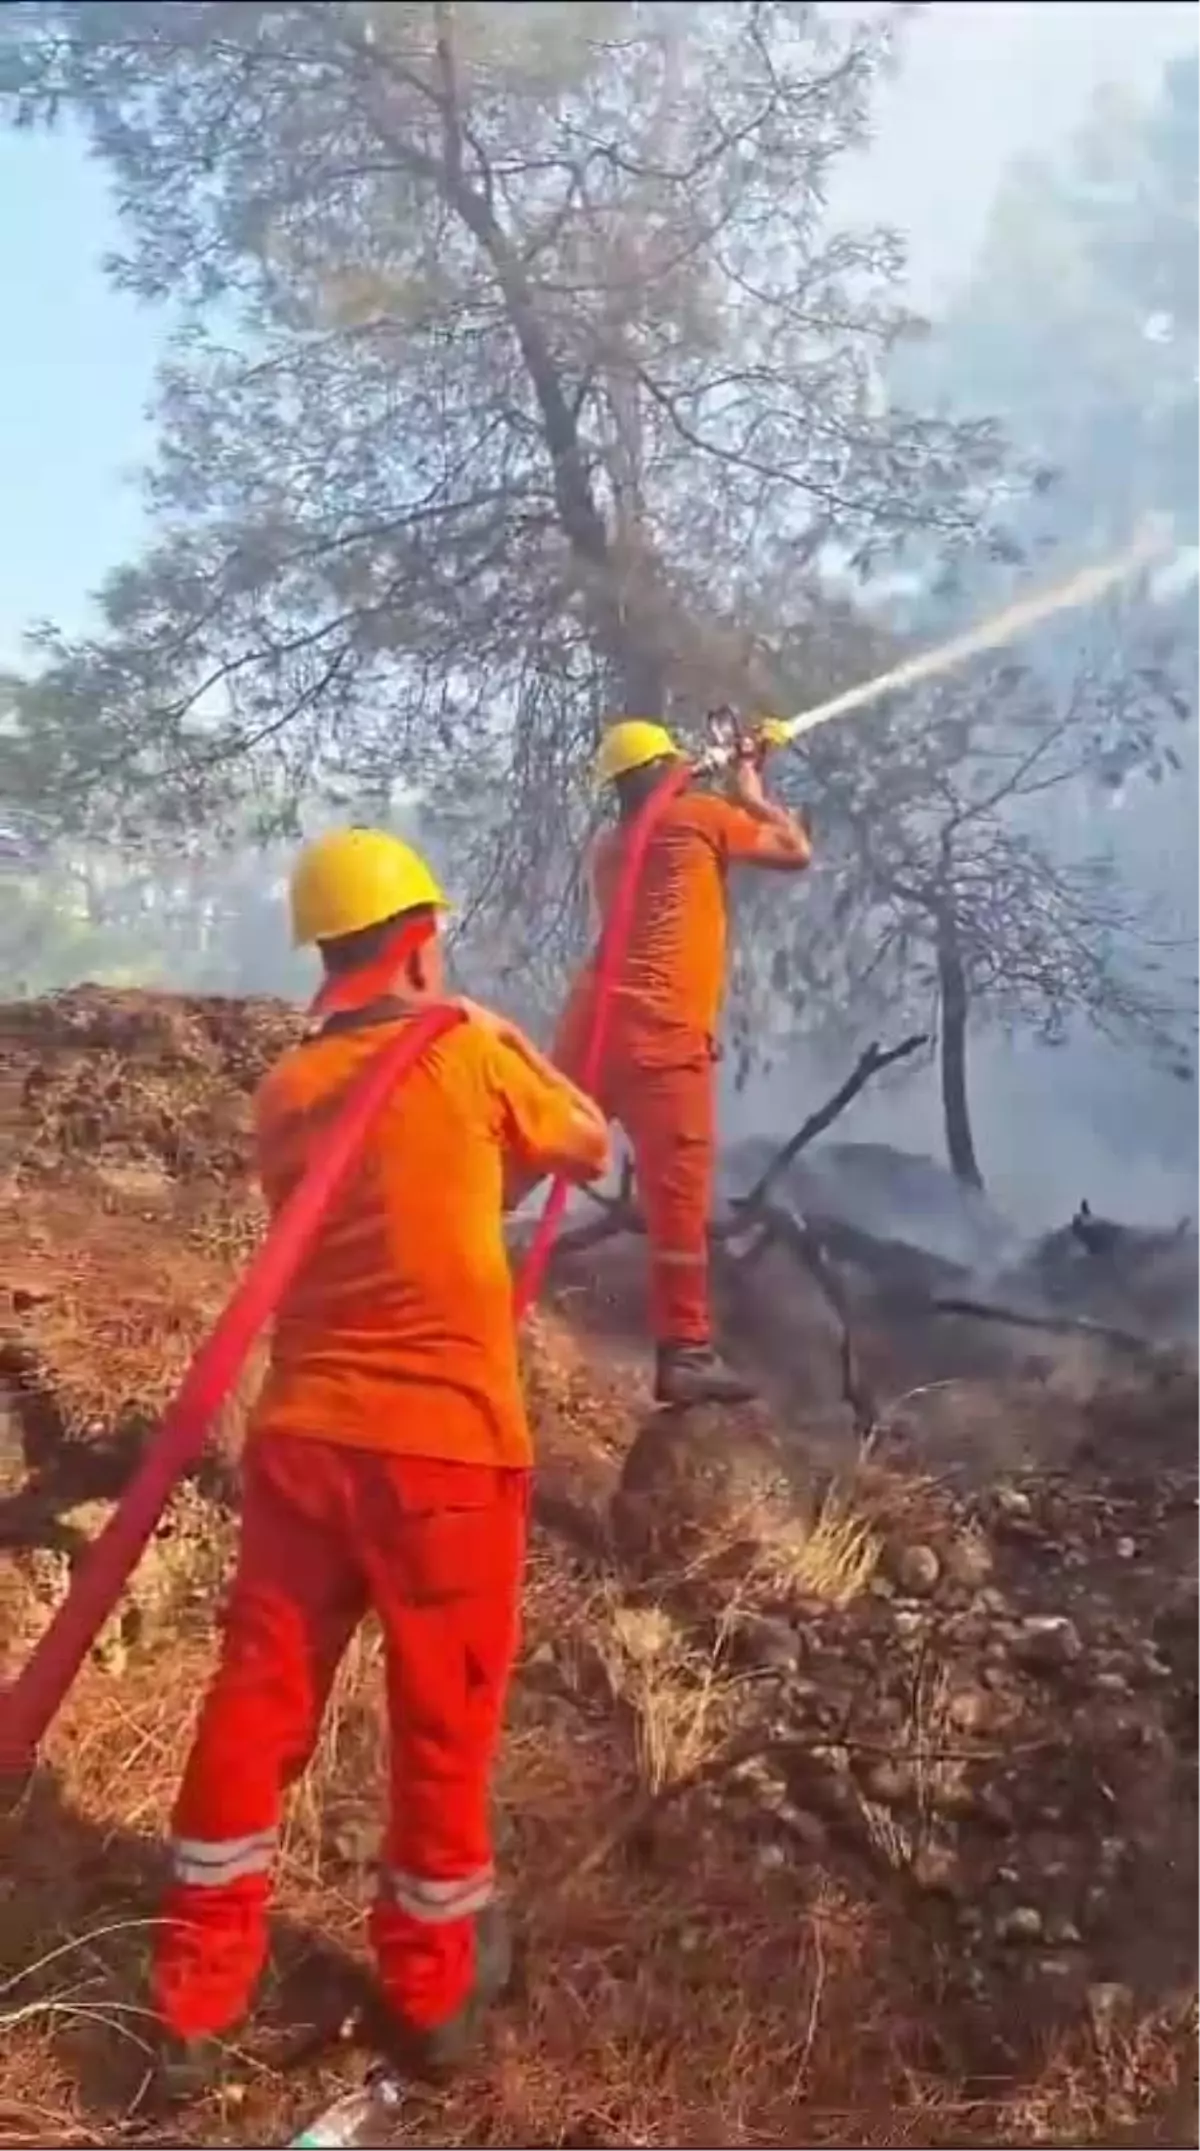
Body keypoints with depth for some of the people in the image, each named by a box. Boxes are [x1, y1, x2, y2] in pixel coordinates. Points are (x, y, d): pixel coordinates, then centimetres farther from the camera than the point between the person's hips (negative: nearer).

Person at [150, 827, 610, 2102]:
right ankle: (431, 1994, 32)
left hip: (301, 1433, 5)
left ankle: (194, 2009, 29)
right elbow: (593, 1152, 7)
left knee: (255, 1707, 15)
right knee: (443, 1726, 13)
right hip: (444, 1442, -4)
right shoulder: (470, 1047, -7)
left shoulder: (284, 1093, 7)